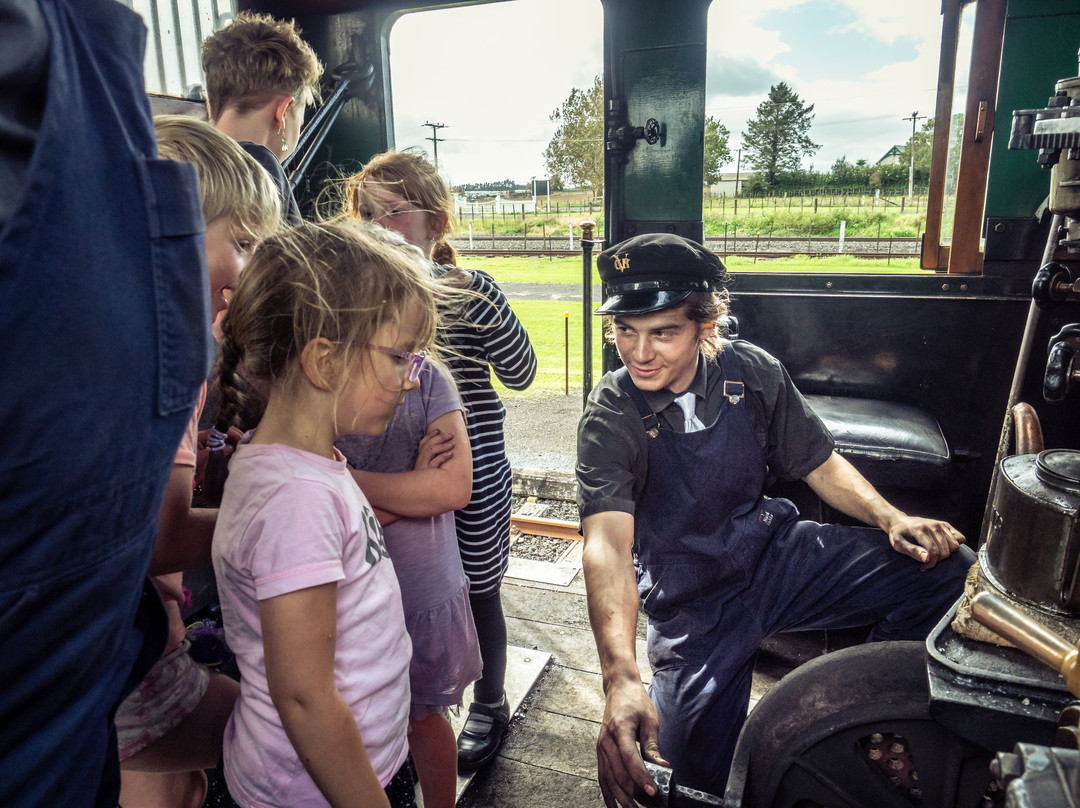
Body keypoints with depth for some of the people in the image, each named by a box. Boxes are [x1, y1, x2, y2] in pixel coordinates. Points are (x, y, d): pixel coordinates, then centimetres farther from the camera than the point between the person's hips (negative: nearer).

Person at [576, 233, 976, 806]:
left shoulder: (751, 372, -9)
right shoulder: (611, 416, -20)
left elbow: (819, 463, 5)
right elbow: (607, 543, -33)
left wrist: (892, 519, -14)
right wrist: (622, 678, -47)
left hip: (775, 552, 3)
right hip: (691, 603, -3)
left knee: (947, 566, -10)